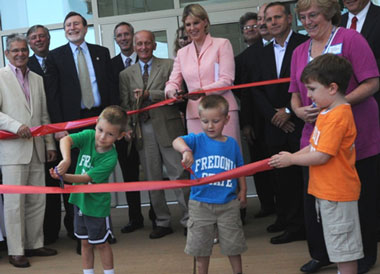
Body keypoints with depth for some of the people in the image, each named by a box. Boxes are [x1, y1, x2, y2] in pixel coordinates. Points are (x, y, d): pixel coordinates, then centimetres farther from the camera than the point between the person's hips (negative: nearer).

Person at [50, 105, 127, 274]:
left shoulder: (110, 158, -24)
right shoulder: (88, 136, -12)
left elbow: (86, 178, -26)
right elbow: (65, 140, -28)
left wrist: (63, 176, -38)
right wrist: (66, 160, -45)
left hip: (96, 204, -5)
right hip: (80, 199, 5)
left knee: (100, 243, 9)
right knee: (85, 242, 16)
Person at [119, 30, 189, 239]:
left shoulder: (169, 66, 6)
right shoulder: (126, 75, 15)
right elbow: (125, 105, 11)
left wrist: (149, 94, -13)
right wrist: (127, 127, -3)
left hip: (167, 126, -3)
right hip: (142, 130, 3)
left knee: (179, 174, -4)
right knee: (152, 178, 6)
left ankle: (188, 220, 5)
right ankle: (162, 222, 15)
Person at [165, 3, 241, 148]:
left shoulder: (222, 44, 6)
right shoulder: (182, 53, 18)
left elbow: (227, 80, -3)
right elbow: (173, 82, 13)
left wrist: (203, 91, -20)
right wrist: (171, 92, -12)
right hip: (194, 115, 3)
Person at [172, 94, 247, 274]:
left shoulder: (232, 143, 3)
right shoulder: (197, 140, -5)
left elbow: (239, 169, 15)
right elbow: (177, 141, -25)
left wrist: (243, 190, 6)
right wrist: (185, 150, -46)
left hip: (228, 203, 1)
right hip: (200, 203, -1)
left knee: (233, 244, 12)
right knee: (201, 246, 11)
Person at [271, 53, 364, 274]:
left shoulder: (337, 117, -22)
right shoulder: (327, 113, 12)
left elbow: (321, 156, -24)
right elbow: (315, 147, 14)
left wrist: (291, 159, -11)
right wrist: (287, 157, 2)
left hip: (337, 194, -10)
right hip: (327, 190, 10)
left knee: (344, 247, 0)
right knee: (340, 246, 19)